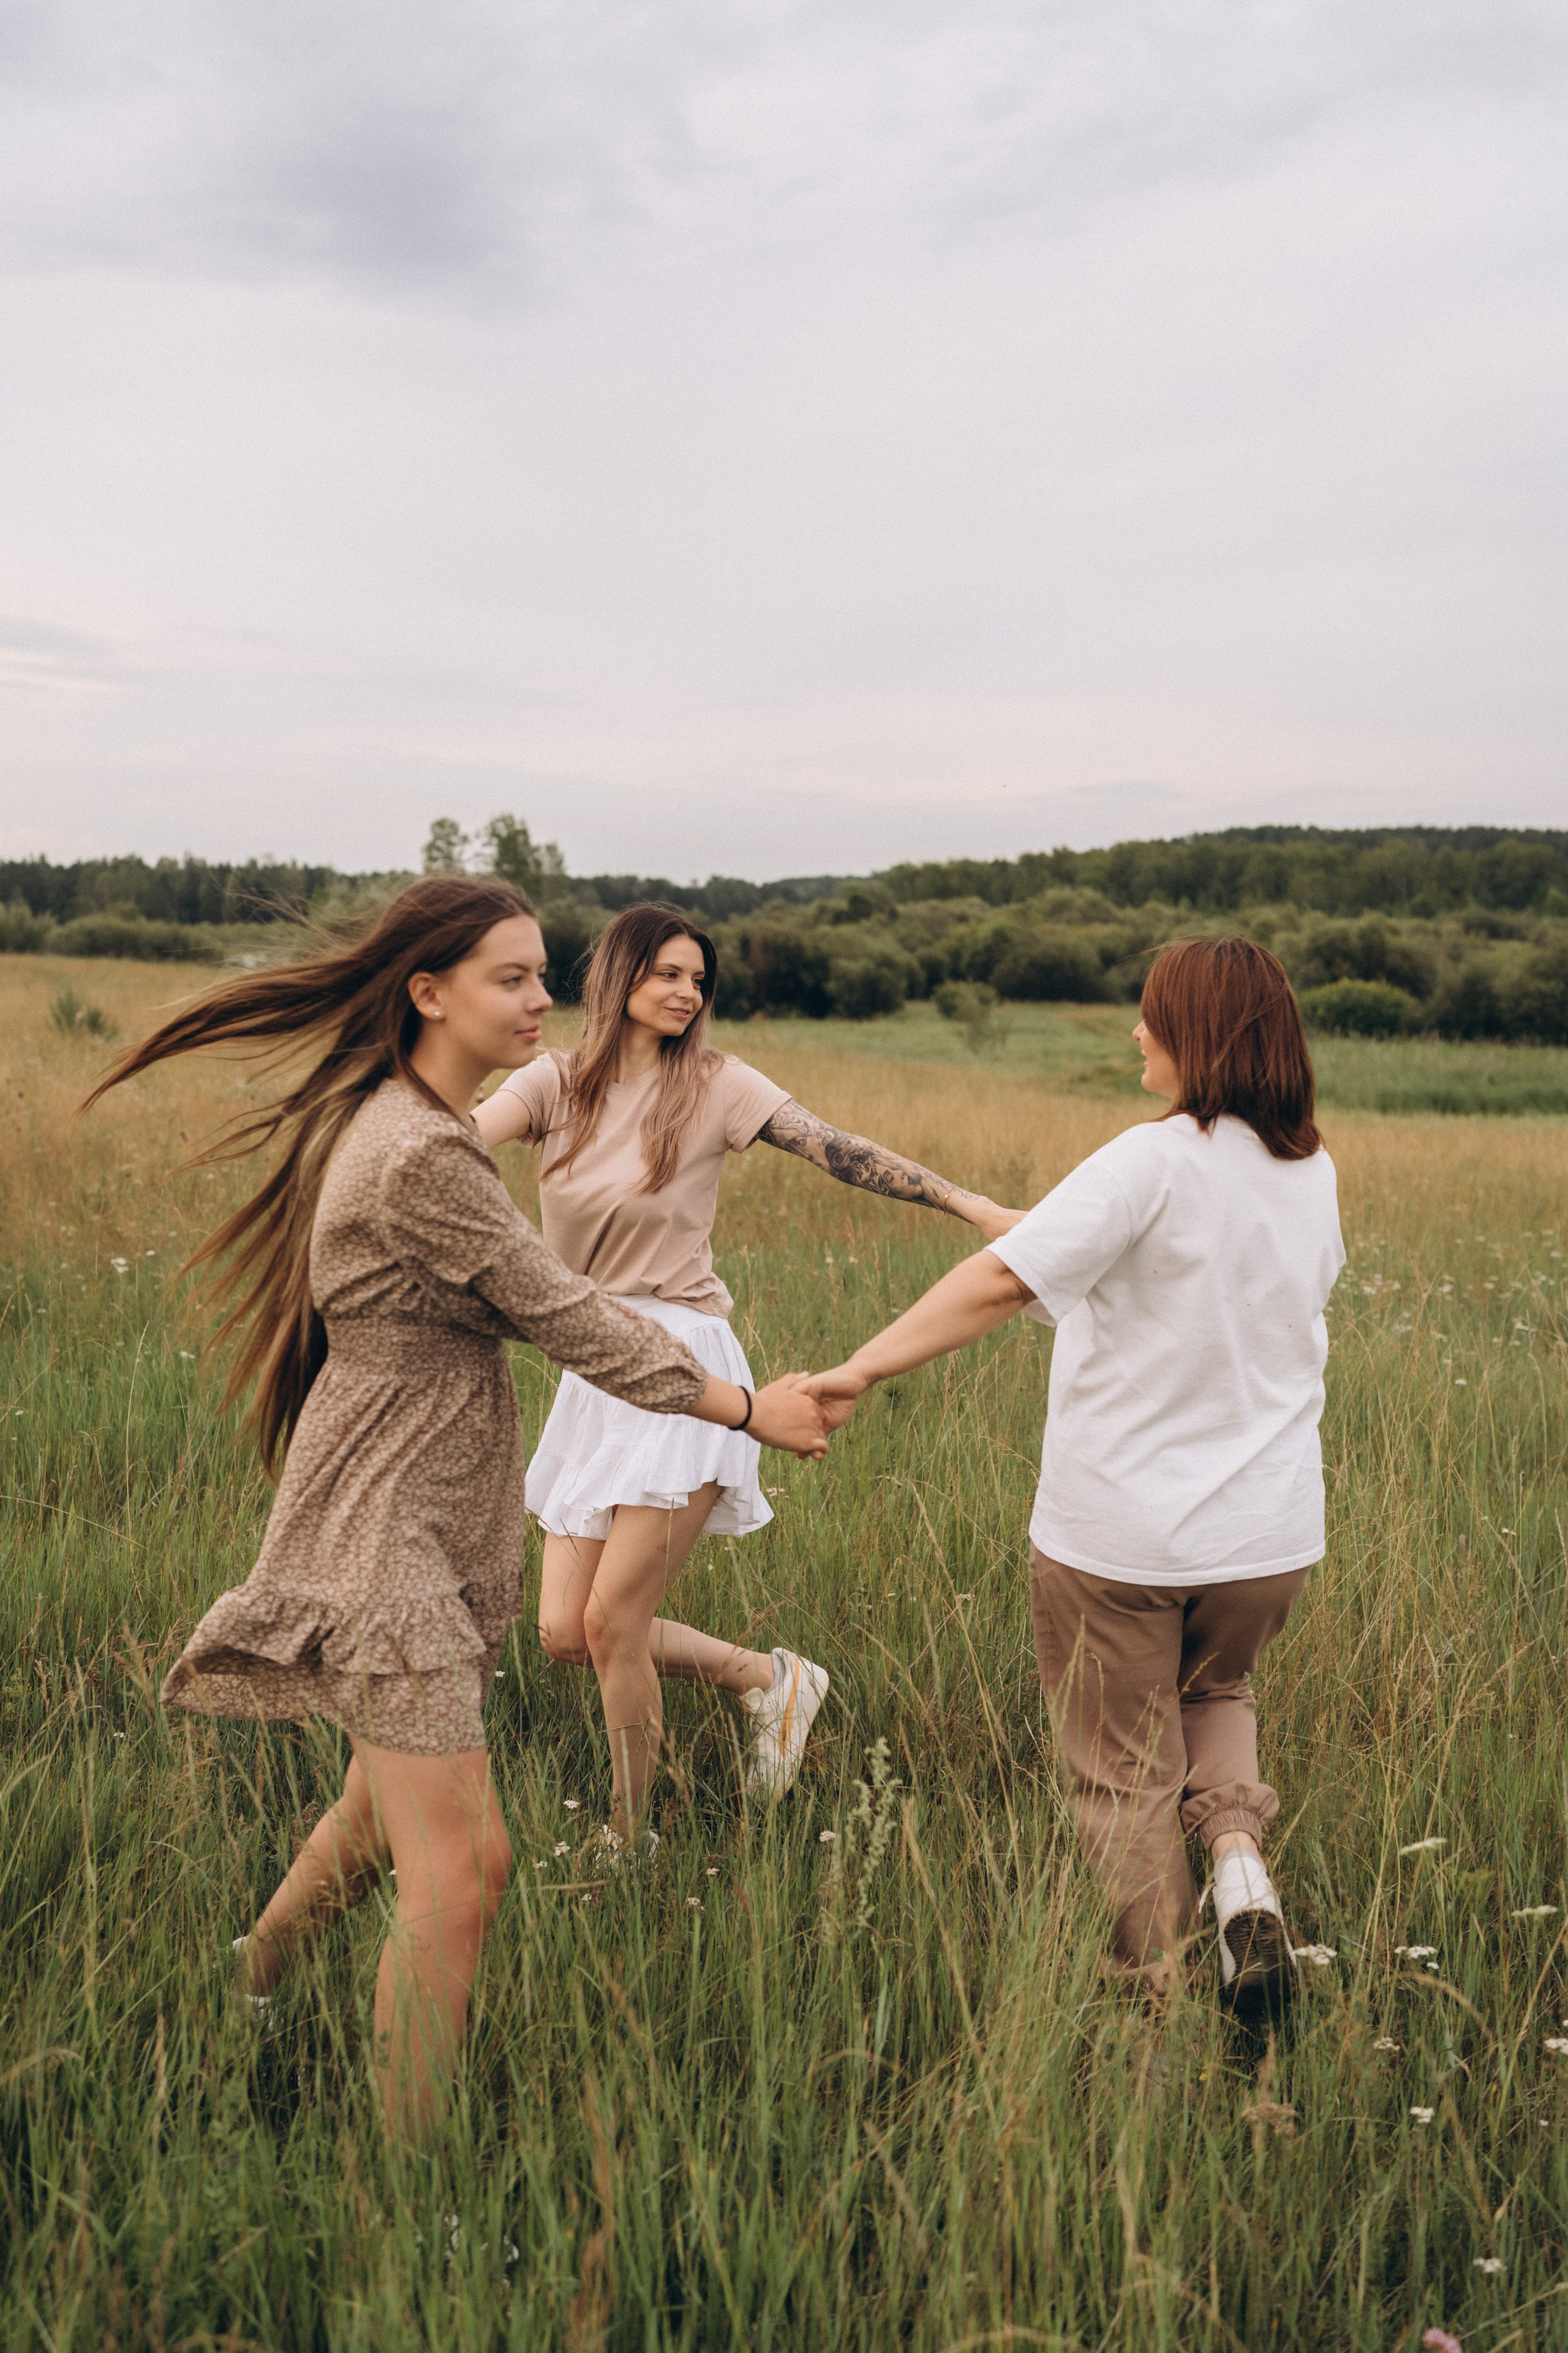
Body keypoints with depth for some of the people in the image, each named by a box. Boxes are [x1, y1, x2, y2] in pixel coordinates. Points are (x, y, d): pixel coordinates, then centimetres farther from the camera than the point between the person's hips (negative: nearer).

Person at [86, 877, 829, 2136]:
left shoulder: (411, 1123, 9)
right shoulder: (419, 1157, -23)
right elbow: (564, 1317, -18)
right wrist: (747, 1407, -9)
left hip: (440, 1524, 10)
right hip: (386, 1530, -10)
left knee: (393, 1810, 24)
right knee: (463, 1871, -7)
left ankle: (257, 1982, 48)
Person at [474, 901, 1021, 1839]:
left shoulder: (716, 1085, -2)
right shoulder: (556, 1083, 5)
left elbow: (842, 1154, -6)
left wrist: (975, 1207, -13)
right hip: (593, 1369, 5)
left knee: (612, 1623, -7)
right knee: (566, 1631, 5)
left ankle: (630, 1839, 16)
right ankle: (769, 1676, 26)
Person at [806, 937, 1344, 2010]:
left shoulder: (1157, 1163, -20)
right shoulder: (1313, 1172, 2)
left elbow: (1002, 1281, -30)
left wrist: (863, 1367, -28)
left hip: (1120, 1537, -5)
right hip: (1268, 1533, 6)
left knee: (1128, 1776, 13)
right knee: (1216, 1689, 33)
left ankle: (1160, 2001, 23)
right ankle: (1241, 1856, 9)